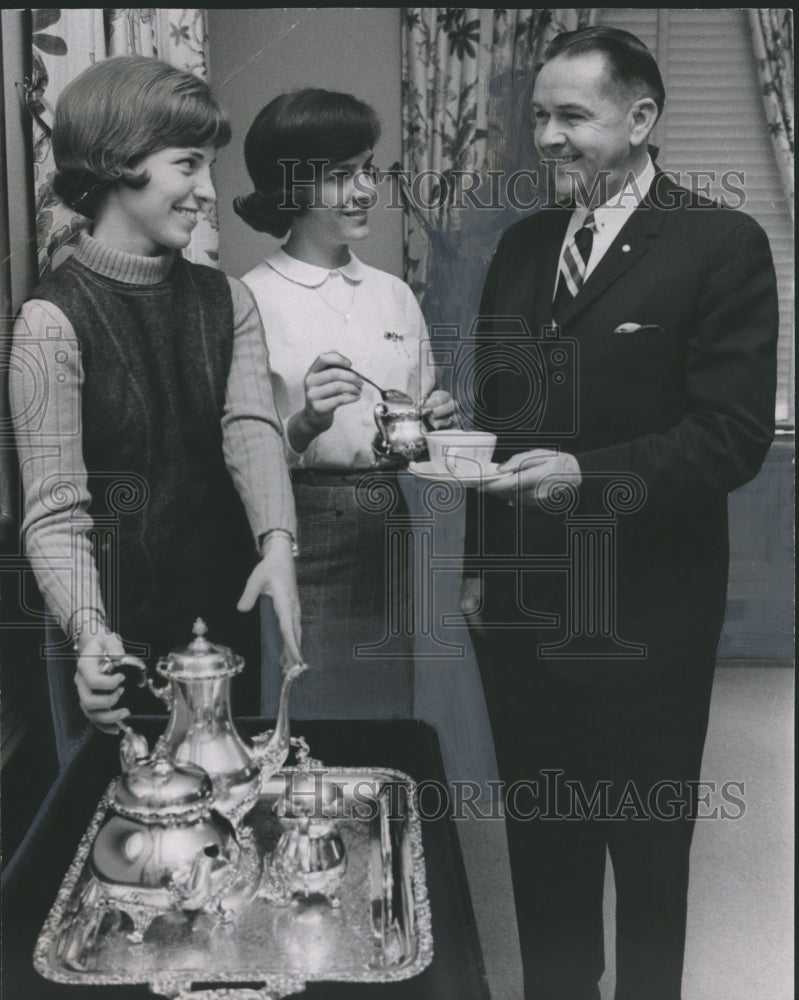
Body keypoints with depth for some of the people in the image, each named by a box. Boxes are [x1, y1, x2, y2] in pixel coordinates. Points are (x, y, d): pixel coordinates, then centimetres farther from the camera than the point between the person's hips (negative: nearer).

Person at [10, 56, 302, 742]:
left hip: (230, 618, 5)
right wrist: (89, 632, -32)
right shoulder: (55, 319, -13)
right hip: (122, 640, -5)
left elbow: (251, 428, -10)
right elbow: (55, 510, -16)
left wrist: (277, 545, -28)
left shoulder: (227, 302, 4)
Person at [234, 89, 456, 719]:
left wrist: (435, 423, -4)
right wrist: (303, 424, -24)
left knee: (388, 715, 13)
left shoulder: (394, 295, 9)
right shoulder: (248, 302, -7)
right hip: (297, 543, -5)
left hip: (387, 539, 5)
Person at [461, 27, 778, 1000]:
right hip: (519, 600, 5)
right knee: (538, 836, 18)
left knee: (646, 844, 13)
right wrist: (480, 563, 11)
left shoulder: (722, 244, -9)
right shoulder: (521, 244, 9)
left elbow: (734, 435, -14)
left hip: (642, 610, -5)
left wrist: (588, 476, -25)